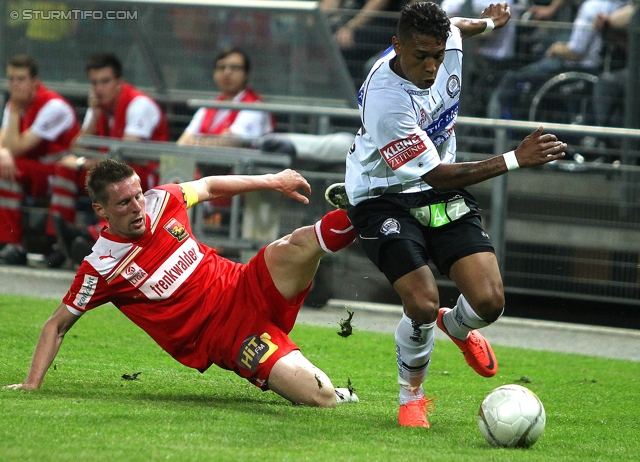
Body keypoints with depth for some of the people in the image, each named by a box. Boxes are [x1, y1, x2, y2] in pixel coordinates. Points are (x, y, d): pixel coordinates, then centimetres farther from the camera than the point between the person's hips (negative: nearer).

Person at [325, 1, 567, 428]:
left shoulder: (448, 40, -14)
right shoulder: (384, 99, -33)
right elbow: (437, 175, -29)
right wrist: (516, 160, -33)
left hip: (444, 198, 6)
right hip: (385, 198, -6)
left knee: (489, 302, -10)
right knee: (423, 305, -23)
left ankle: (457, 327, 29)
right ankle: (412, 396, 8)